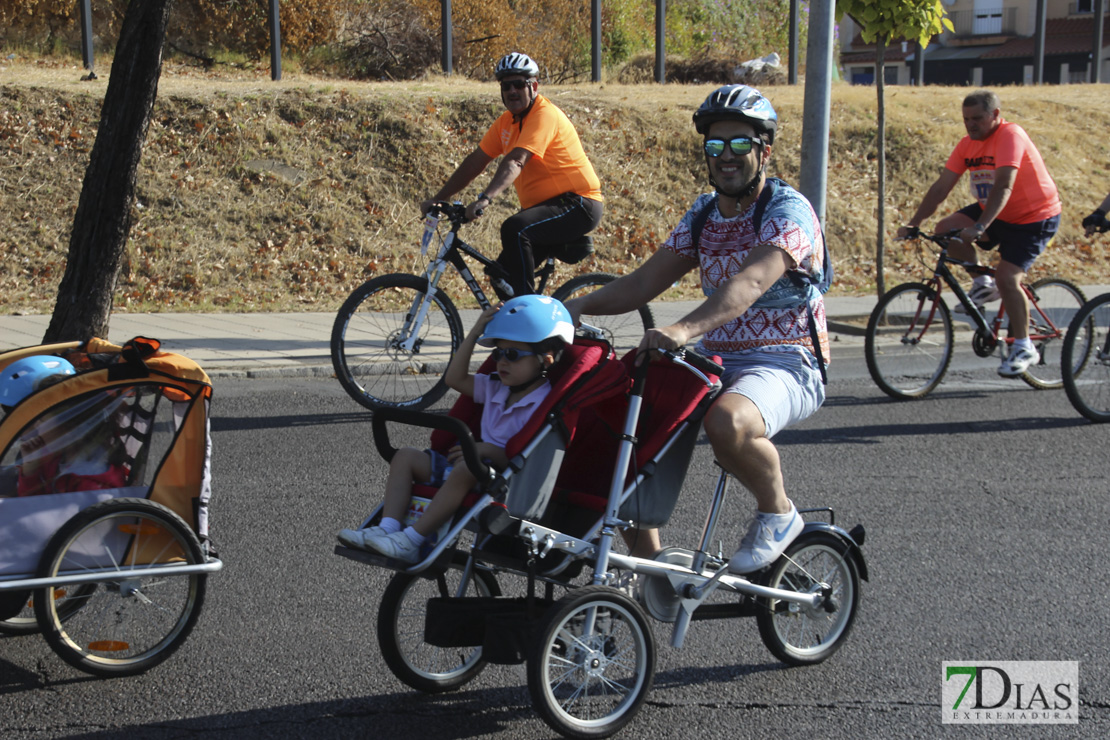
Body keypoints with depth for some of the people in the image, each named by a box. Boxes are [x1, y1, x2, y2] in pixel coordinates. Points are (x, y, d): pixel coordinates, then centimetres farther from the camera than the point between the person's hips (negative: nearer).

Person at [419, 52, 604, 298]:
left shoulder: (544, 115, -17)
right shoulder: (507, 121, 9)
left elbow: (515, 162, -32)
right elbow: (475, 161, 10)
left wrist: (485, 198, -44)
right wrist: (438, 198, 3)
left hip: (578, 204, -9)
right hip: (542, 205, 9)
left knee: (514, 229, -33)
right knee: (502, 276, 3)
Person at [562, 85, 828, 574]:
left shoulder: (788, 211, -13)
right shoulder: (703, 214, 11)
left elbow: (749, 283, -31)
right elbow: (644, 282, 7)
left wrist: (684, 329, -48)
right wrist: (580, 306, -12)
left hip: (786, 365, -7)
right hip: (717, 359, 7)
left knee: (726, 423, -39)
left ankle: (777, 514, -8)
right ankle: (647, 562, 2)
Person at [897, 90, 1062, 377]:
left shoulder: (1010, 136, -24)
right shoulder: (968, 145, -2)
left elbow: (1003, 186, -36)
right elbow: (941, 187, -5)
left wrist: (979, 227, -47)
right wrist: (913, 223, -15)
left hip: (1035, 217, -7)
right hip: (995, 213, 7)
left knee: (1007, 278, -20)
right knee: (945, 230, -14)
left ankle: (1024, 348, -2)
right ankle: (983, 284, 6)